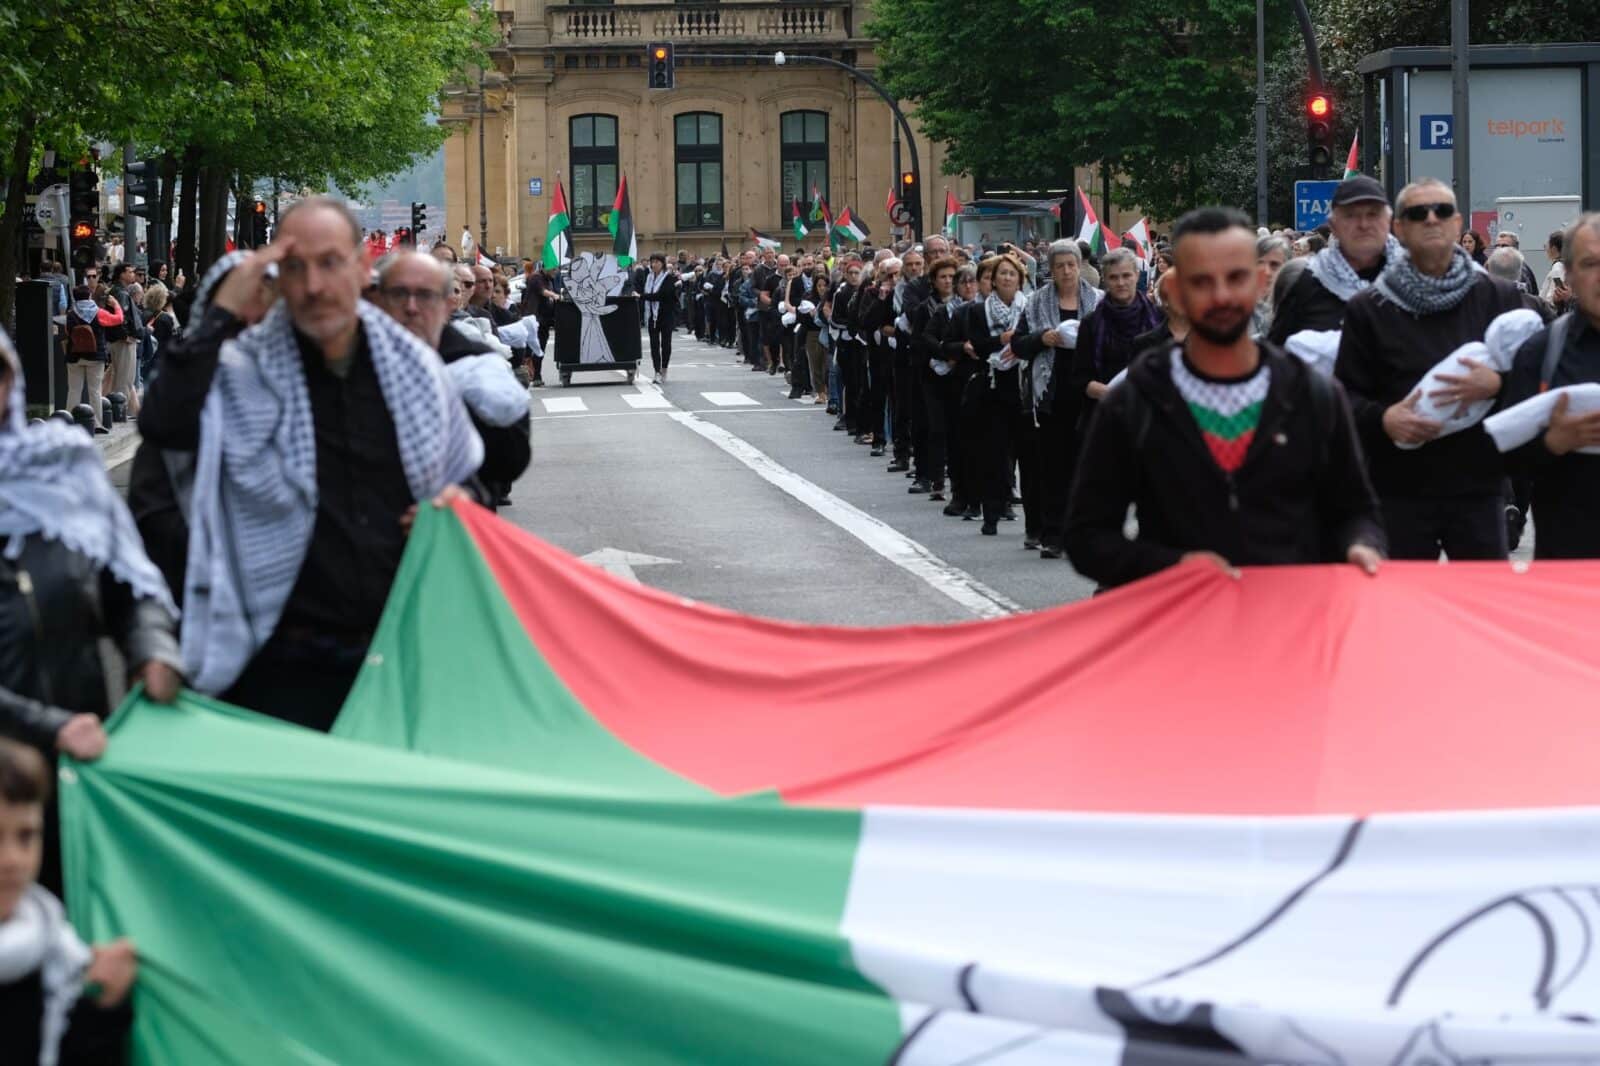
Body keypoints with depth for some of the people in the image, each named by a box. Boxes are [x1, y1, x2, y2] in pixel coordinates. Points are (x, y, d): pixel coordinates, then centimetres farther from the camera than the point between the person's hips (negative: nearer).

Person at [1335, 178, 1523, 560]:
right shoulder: (1368, 310, 4)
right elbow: (1345, 393, 3)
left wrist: (1496, 384, -15)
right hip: (1399, 494, -1)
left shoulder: (1499, 297, 6)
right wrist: (1382, 418, -17)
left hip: (1479, 488, 1)